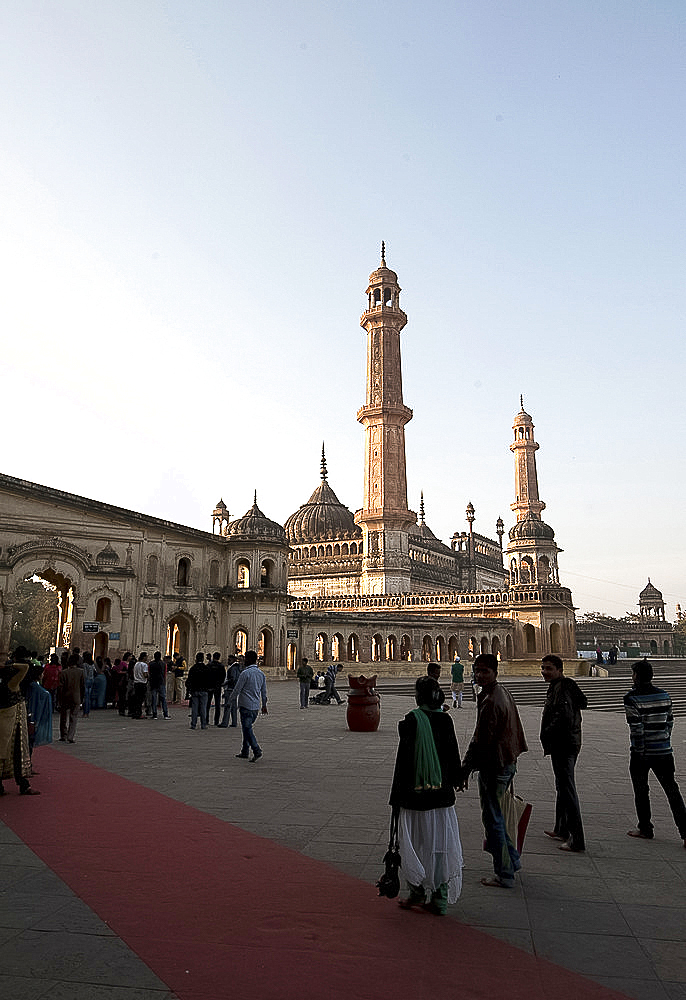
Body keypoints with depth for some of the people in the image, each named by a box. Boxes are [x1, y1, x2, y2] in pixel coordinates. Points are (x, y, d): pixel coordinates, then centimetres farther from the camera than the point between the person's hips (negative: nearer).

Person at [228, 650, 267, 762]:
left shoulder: (245, 673, -13)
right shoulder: (261, 674, 9)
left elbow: (237, 689, -9)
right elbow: (264, 692, 16)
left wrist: (231, 701, 6)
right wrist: (264, 705, 24)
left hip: (246, 705, -7)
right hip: (256, 706, 7)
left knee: (247, 729, -6)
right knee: (247, 728, 17)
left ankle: (257, 750, -16)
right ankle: (245, 752, 21)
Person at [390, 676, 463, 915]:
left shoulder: (412, 720, -14)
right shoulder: (446, 720, -1)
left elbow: (404, 758, -13)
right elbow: (453, 754, 9)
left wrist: (396, 795, -5)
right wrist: (456, 780, 26)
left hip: (416, 794, -4)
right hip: (442, 795, 4)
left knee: (416, 844, 11)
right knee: (440, 844, 11)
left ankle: (418, 892, 20)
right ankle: (440, 899, 17)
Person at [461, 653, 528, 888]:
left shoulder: (491, 702, -24)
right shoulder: (504, 693, 7)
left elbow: (480, 741, -23)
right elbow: (513, 730, 18)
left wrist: (465, 770, -16)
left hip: (493, 767, -10)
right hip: (508, 762, 10)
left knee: (493, 819, 2)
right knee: (495, 815, 24)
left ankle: (504, 875, 11)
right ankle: (511, 859, 37)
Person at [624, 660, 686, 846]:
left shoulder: (632, 698, -14)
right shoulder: (664, 695, 5)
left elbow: (636, 728, -17)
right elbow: (670, 722, 10)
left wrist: (640, 752, -9)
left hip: (642, 754, -4)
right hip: (664, 752, 5)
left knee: (641, 791, 11)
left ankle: (645, 829, 21)